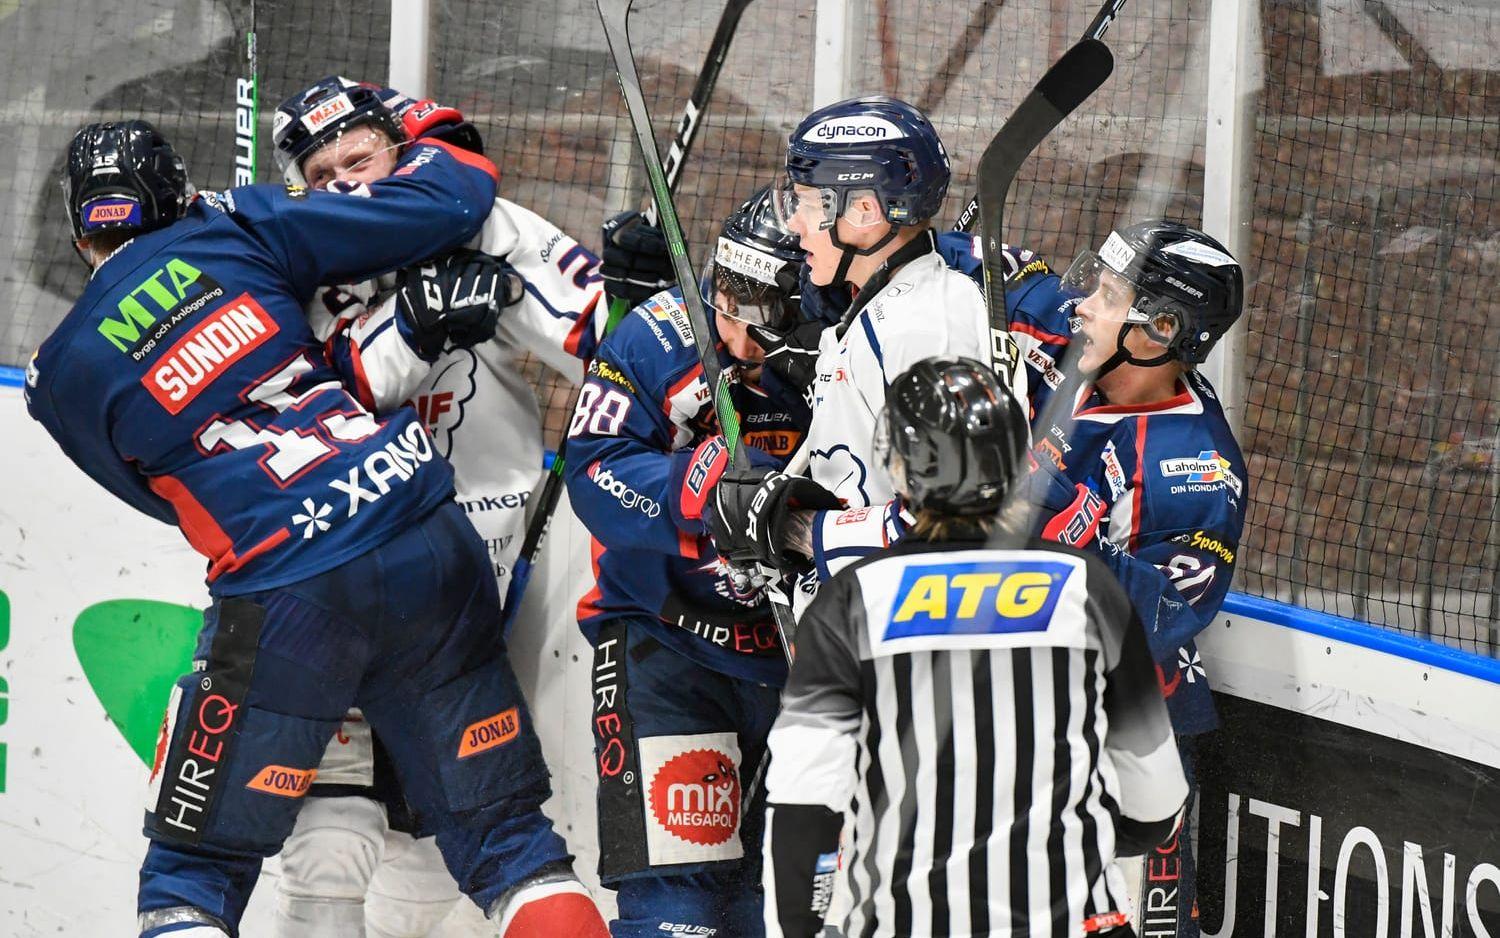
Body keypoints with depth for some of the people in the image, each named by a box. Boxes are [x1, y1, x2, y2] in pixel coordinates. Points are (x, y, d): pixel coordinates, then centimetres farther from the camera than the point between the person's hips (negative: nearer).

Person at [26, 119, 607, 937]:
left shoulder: (64, 378, 7)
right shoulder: (237, 230, 7)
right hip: (432, 546, 2)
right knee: (505, 834, 12)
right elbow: (447, 203, 4)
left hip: (285, 603, -2)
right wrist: (433, 136, 27)